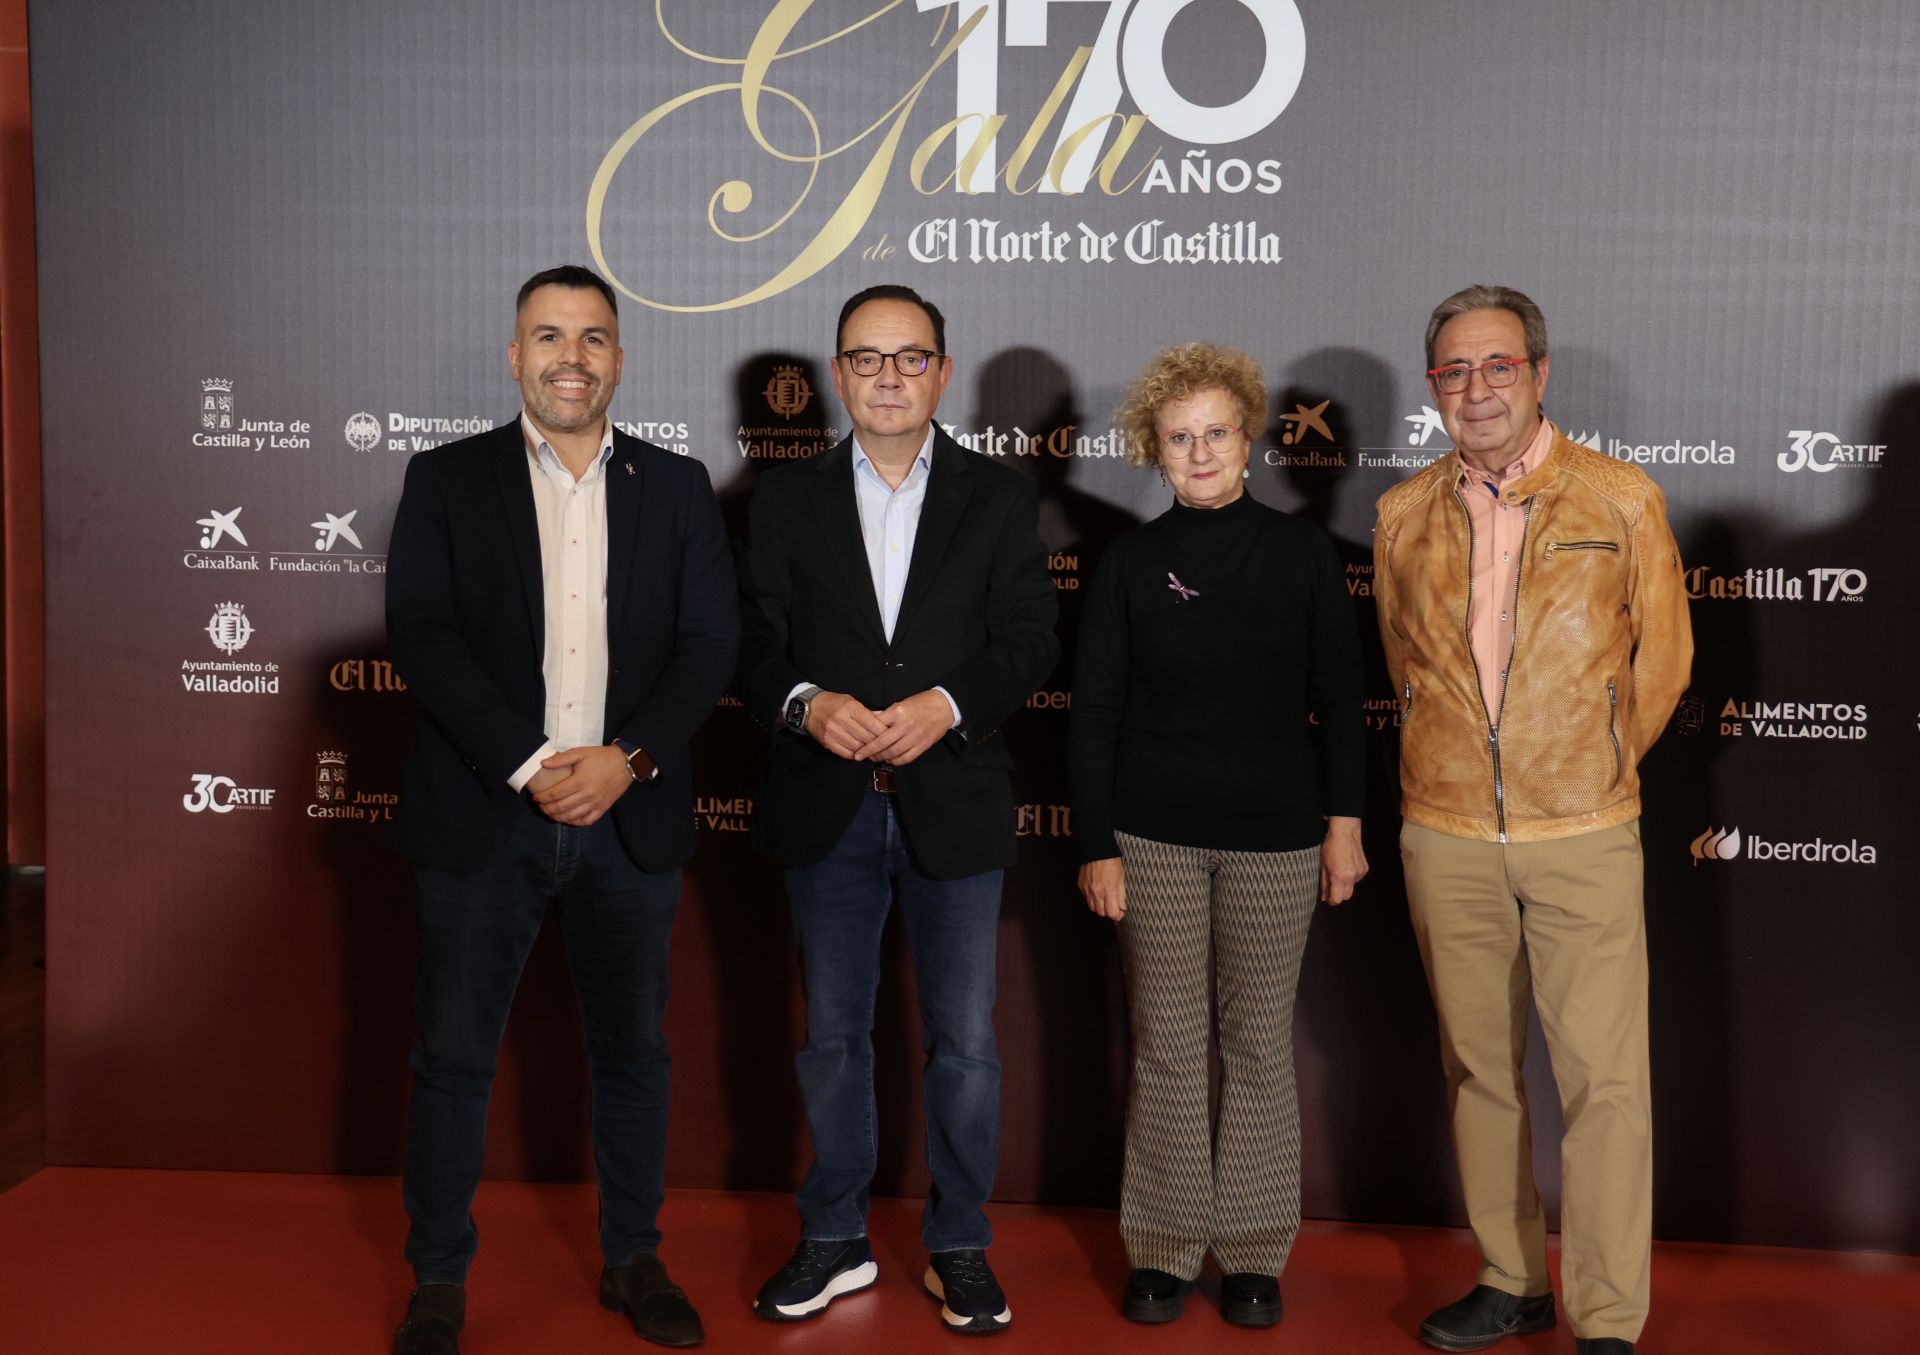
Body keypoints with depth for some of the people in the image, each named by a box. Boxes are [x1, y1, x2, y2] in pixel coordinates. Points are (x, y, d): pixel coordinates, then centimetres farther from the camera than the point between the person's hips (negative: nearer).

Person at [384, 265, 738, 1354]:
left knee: (633, 1049, 11)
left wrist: (628, 758, -13)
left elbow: (711, 643, 1)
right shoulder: (447, 480, 3)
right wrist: (529, 767, -16)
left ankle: (634, 1261, 28)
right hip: (484, 814, -1)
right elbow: (423, 636, -7)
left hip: (632, 815, 2)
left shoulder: (677, 486, 7)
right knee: (455, 1055, 6)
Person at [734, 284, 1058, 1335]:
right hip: (826, 806, 1)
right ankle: (834, 1241, 27)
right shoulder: (787, 499, 6)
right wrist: (807, 703, -17)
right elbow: (752, 643, 3)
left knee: (965, 1045, 5)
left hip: (951, 804, -1)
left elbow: (1029, 638, -2)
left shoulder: (998, 498, 4)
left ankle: (959, 1248, 23)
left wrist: (945, 704, -17)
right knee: (833, 1038, 12)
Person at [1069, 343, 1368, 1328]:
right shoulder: (1130, 562, 1)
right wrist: (1096, 848, -3)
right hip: (1154, 836, 0)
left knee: (1260, 1042, 6)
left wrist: (1345, 822, 1)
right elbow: (1093, 714, 1)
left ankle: (1253, 1250, 20)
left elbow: (1340, 695, 5)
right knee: (1166, 1043, 5)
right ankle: (1165, 1248, 19)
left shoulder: (1300, 553, 1)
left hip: (1275, 836, 0)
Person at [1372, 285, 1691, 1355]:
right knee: (1480, 1066, 11)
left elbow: (1663, 660, 7)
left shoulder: (1624, 499, -2)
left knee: (1605, 1078, -3)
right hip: (1447, 835, 3)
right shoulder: (1404, 515, 5)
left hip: (1582, 836, -3)